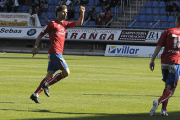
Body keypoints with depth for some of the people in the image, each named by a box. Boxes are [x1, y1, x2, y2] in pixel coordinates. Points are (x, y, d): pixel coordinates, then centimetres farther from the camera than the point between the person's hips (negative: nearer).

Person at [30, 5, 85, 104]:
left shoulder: (65, 24, 20)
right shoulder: (52, 24, 0)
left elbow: (79, 23, 19)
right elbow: (41, 35, 2)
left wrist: (82, 14, 2)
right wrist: (35, 47, -8)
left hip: (58, 53, 8)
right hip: (55, 52, -8)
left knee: (50, 76, 5)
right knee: (66, 72, -14)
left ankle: (35, 94, 6)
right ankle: (46, 85, -8)